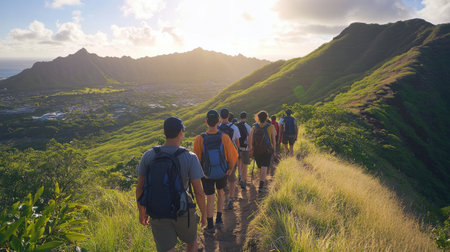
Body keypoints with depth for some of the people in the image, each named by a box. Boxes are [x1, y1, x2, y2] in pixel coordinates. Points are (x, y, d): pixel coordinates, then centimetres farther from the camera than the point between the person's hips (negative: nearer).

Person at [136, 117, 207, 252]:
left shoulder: (148, 155, -10)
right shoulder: (190, 158, -18)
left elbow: (140, 188, -2)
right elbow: (199, 192, -15)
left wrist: (142, 212, 13)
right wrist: (204, 214, 2)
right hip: (183, 213, -2)